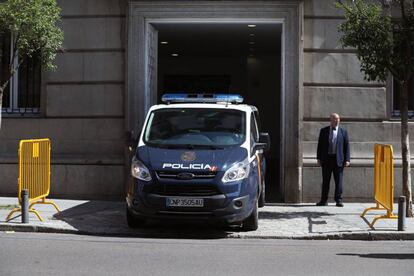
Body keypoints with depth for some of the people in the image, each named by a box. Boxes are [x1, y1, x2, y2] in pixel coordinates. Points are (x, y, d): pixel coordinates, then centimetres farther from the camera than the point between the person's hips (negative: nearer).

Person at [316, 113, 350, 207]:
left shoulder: (343, 132, 5)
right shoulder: (323, 131, 8)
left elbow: (346, 146, 3)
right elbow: (320, 145, 9)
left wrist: (347, 159, -5)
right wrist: (319, 158, 3)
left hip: (338, 159, -1)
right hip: (326, 159, 1)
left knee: (338, 181, 0)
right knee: (325, 181, 5)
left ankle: (339, 200, 8)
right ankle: (324, 200, 11)